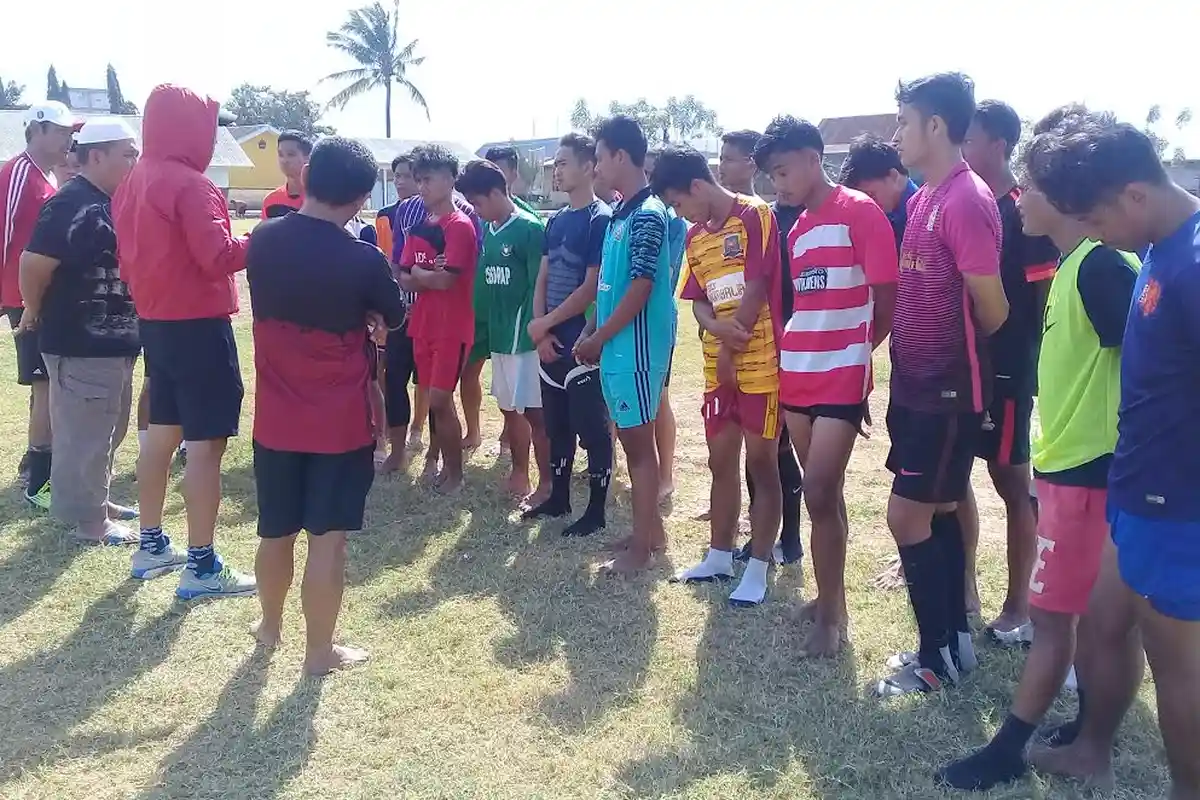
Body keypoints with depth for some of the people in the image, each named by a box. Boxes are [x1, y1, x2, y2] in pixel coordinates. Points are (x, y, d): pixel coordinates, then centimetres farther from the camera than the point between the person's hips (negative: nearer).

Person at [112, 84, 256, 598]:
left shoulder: (132, 184, 12)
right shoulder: (190, 185, -17)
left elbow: (127, 259, 17)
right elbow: (218, 256, -23)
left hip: (155, 322, 10)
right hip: (197, 325, -9)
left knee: (162, 433, 17)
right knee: (206, 442, -5)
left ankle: (151, 546, 27)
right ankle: (202, 566, -1)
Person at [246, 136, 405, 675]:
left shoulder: (262, 241, -3)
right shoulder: (364, 259, -16)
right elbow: (395, 318, 2)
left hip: (276, 417, 5)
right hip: (340, 422, -4)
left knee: (275, 530, 19)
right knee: (328, 538, 5)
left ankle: (270, 624, 39)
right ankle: (319, 651, 15)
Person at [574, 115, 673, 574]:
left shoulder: (647, 215, -16)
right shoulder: (621, 214, 13)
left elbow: (641, 289, -19)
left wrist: (596, 339, -12)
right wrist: (591, 333, 9)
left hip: (636, 348, -9)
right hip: (615, 348, 9)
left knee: (638, 441, -1)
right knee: (631, 439, 15)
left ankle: (641, 545, 9)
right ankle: (650, 528, 27)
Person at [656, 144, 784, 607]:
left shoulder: (754, 216, -9)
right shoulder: (695, 238, 13)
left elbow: (757, 289, -14)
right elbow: (698, 302, 10)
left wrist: (732, 348, -7)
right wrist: (720, 329, -13)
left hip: (760, 362, -7)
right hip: (718, 365, 7)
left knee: (761, 463, 0)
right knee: (721, 462, 13)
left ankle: (758, 570, 8)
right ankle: (719, 556, 27)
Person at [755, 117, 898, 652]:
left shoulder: (860, 213, -9)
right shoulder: (796, 229, 14)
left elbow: (889, 300, -9)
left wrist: (854, 350, 1)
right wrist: (789, 352, 5)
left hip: (842, 378, -7)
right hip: (797, 376, 7)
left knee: (819, 494, -8)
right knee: (824, 493, 14)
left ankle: (831, 616, 5)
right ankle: (830, 598, 25)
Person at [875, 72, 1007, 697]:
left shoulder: (966, 202, -19)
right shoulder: (923, 198, 10)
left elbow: (992, 309, -16)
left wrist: (956, 354, 2)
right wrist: (911, 362, 8)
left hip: (947, 392, -9)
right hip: (918, 385, 9)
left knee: (907, 515, -4)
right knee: (938, 512, 15)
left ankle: (938, 656, 11)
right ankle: (955, 639, 28)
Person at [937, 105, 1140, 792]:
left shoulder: (1101, 265, -20)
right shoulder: (1076, 263, 10)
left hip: (1086, 469, -9)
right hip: (1071, 462, 9)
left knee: (1055, 612, 1)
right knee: (1081, 611, 18)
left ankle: (1010, 750, 12)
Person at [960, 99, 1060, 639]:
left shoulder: (1025, 214, -12)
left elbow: (1047, 300, -12)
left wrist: (1034, 367, -12)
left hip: (1004, 371, -7)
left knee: (1012, 482, 4)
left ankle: (1018, 607, 16)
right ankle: (964, 584, 29)